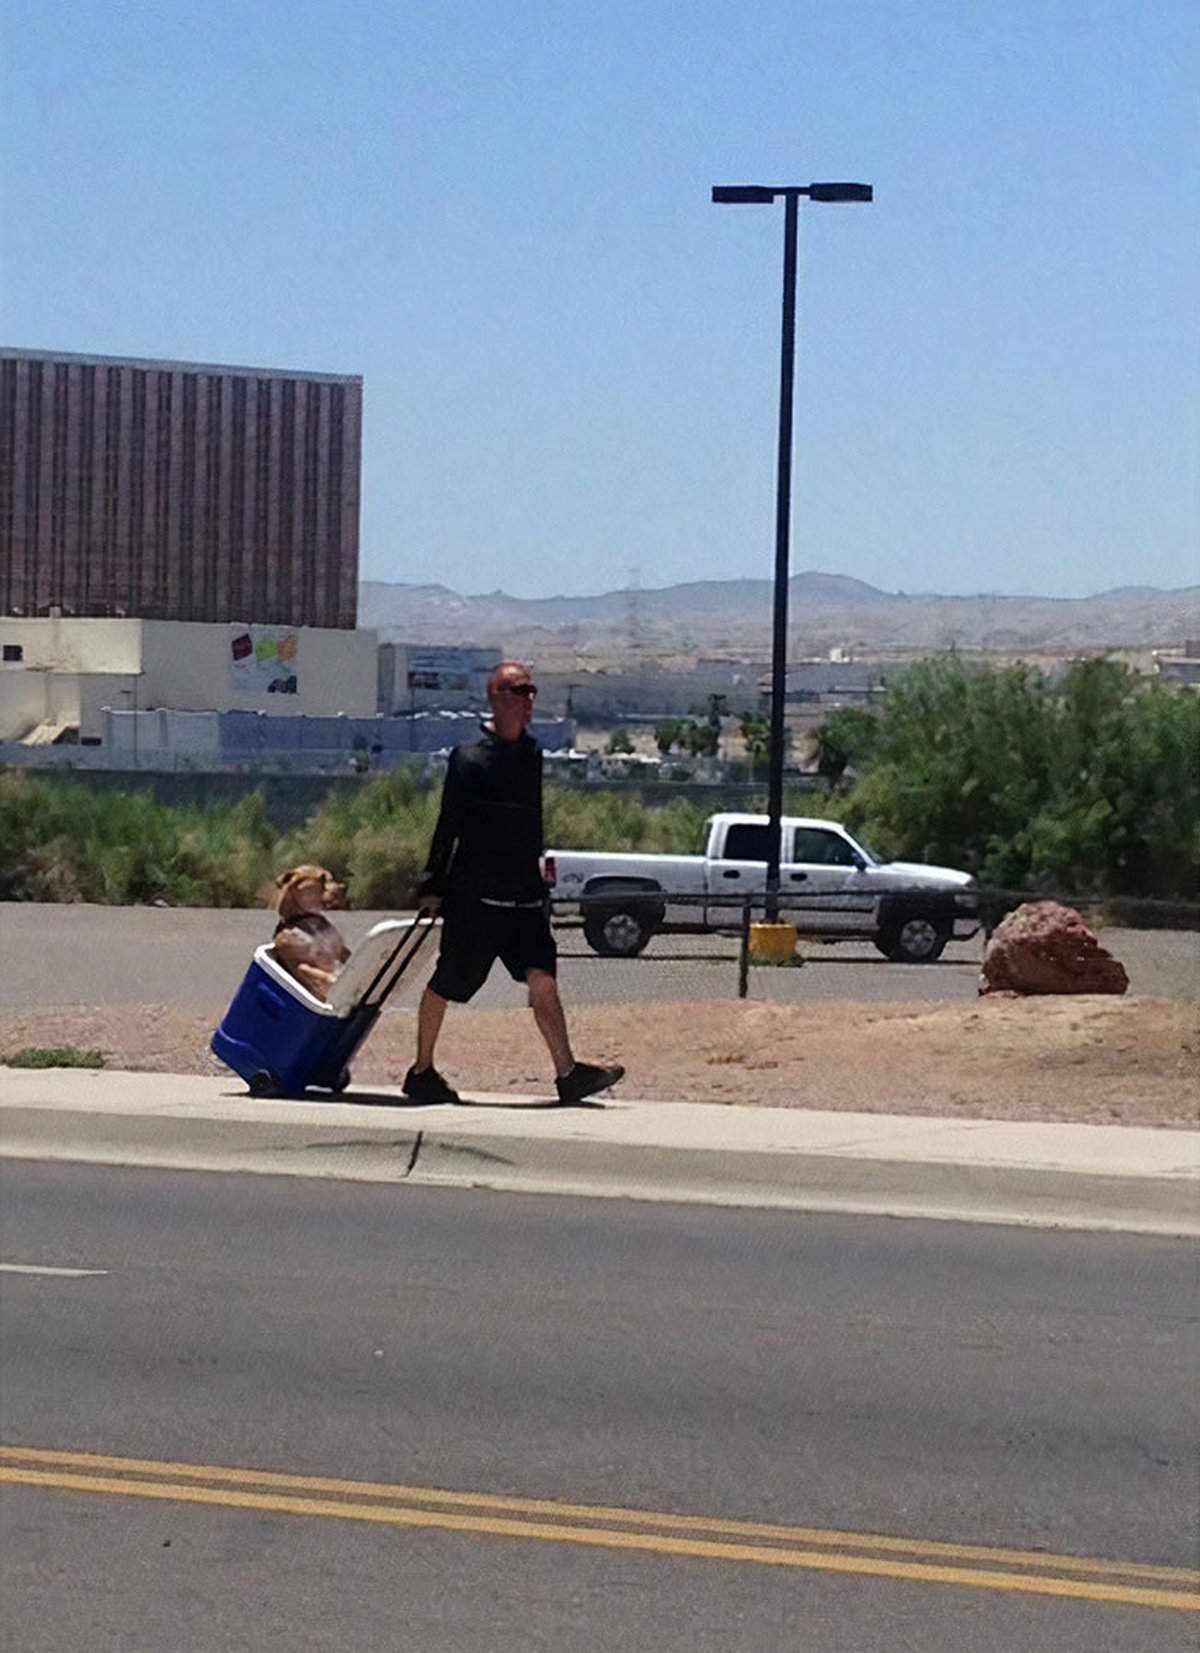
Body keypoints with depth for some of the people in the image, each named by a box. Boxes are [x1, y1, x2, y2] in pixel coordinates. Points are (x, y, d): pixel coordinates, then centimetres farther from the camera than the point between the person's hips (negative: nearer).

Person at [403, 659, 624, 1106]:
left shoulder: (531, 754, 11)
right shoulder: (469, 757, -9)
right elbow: (448, 825, -8)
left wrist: (537, 861, 21)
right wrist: (432, 886, -8)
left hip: (523, 894, 5)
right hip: (474, 895, -5)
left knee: (543, 978, -7)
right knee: (446, 985, 5)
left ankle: (567, 1073, -11)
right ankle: (421, 1071, 19)